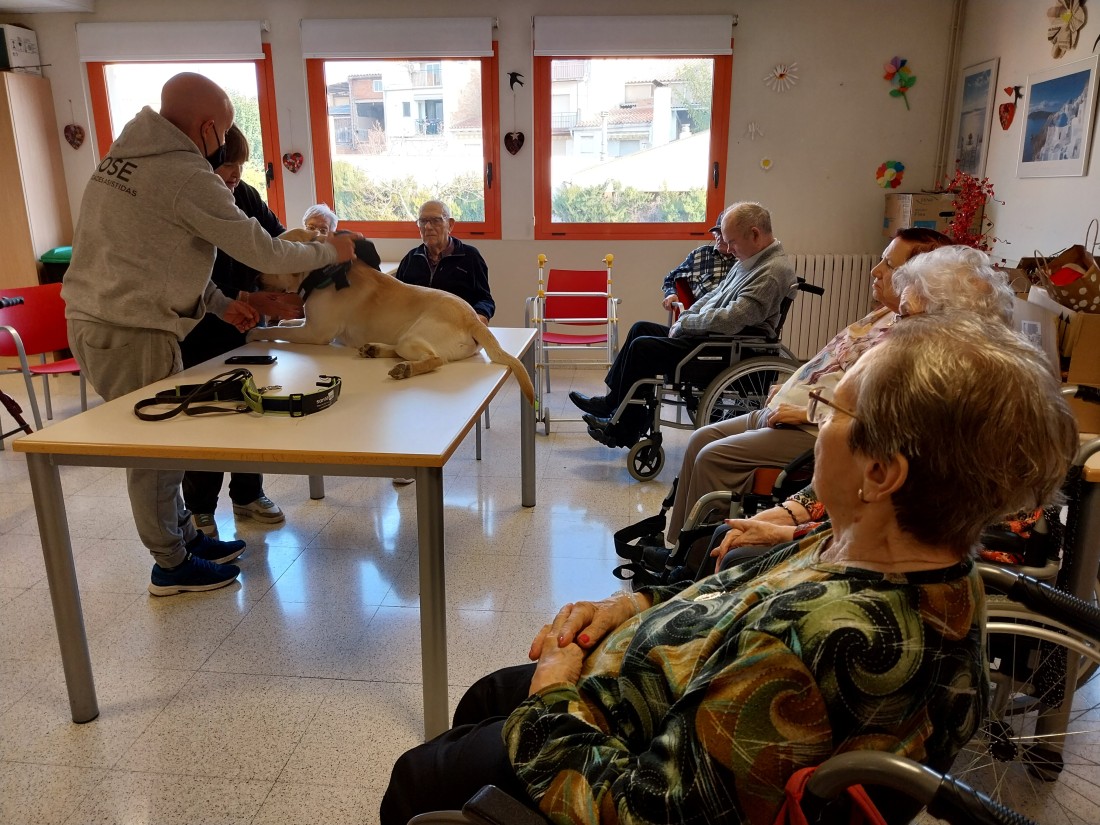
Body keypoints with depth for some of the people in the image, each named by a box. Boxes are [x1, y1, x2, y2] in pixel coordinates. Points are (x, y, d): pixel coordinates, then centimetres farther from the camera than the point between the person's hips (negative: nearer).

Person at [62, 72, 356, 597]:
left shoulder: (125, 158, 13)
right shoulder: (186, 176, -17)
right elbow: (263, 253, -14)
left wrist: (220, 303, 18)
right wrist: (330, 251, 1)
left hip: (92, 320, 9)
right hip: (130, 334, -9)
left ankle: (183, 537, 30)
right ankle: (172, 565, 17)